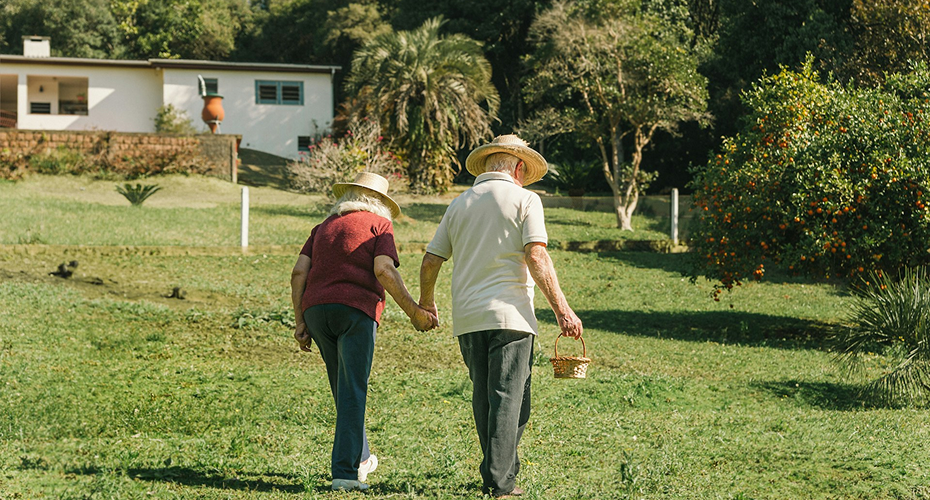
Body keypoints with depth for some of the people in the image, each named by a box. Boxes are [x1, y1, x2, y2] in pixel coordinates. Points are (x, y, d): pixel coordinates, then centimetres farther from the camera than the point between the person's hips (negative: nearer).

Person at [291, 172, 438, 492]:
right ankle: (345, 472, -15)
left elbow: (299, 273, 12)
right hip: (356, 310, -5)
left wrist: (300, 322, 10)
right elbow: (384, 271, -8)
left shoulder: (324, 228, 24)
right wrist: (414, 312, -6)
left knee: (345, 388, 20)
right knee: (352, 392, -7)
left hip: (316, 308, 5)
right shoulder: (379, 225, 9)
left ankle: (360, 458, 32)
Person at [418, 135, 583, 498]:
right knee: (508, 399, -3)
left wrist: (426, 303, 32)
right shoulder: (523, 199, 0)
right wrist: (561, 309, -12)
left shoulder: (459, 204, 15)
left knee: (484, 399, 13)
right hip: (509, 314, -5)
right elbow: (536, 257, -11)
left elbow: (430, 261, 15)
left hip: (466, 318, 5)